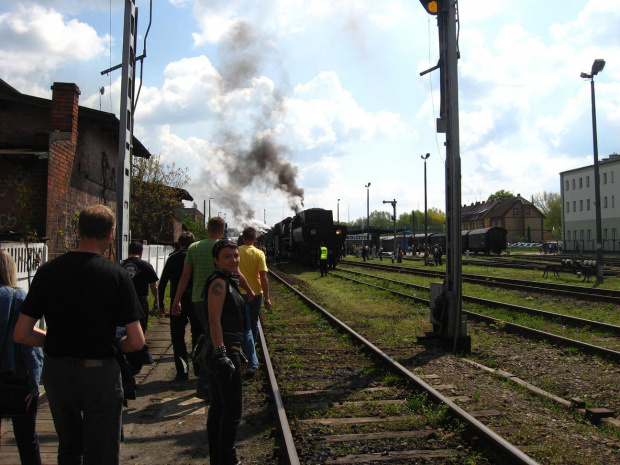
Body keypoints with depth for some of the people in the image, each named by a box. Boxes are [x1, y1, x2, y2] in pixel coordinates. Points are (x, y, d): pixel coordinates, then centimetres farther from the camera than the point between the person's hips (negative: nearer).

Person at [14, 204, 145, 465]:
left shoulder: (48, 271, -5)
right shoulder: (117, 275, -13)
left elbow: (21, 335, -4)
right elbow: (136, 341, -15)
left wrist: (55, 340, 11)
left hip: (56, 371, 4)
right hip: (100, 372, -3)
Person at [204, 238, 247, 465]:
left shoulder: (229, 281, 16)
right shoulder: (219, 282, -14)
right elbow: (214, 320, -20)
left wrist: (237, 353, 24)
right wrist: (222, 354, -25)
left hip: (227, 351, 10)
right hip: (224, 351, -10)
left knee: (218, 408, 16)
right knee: (233, 409, -1)